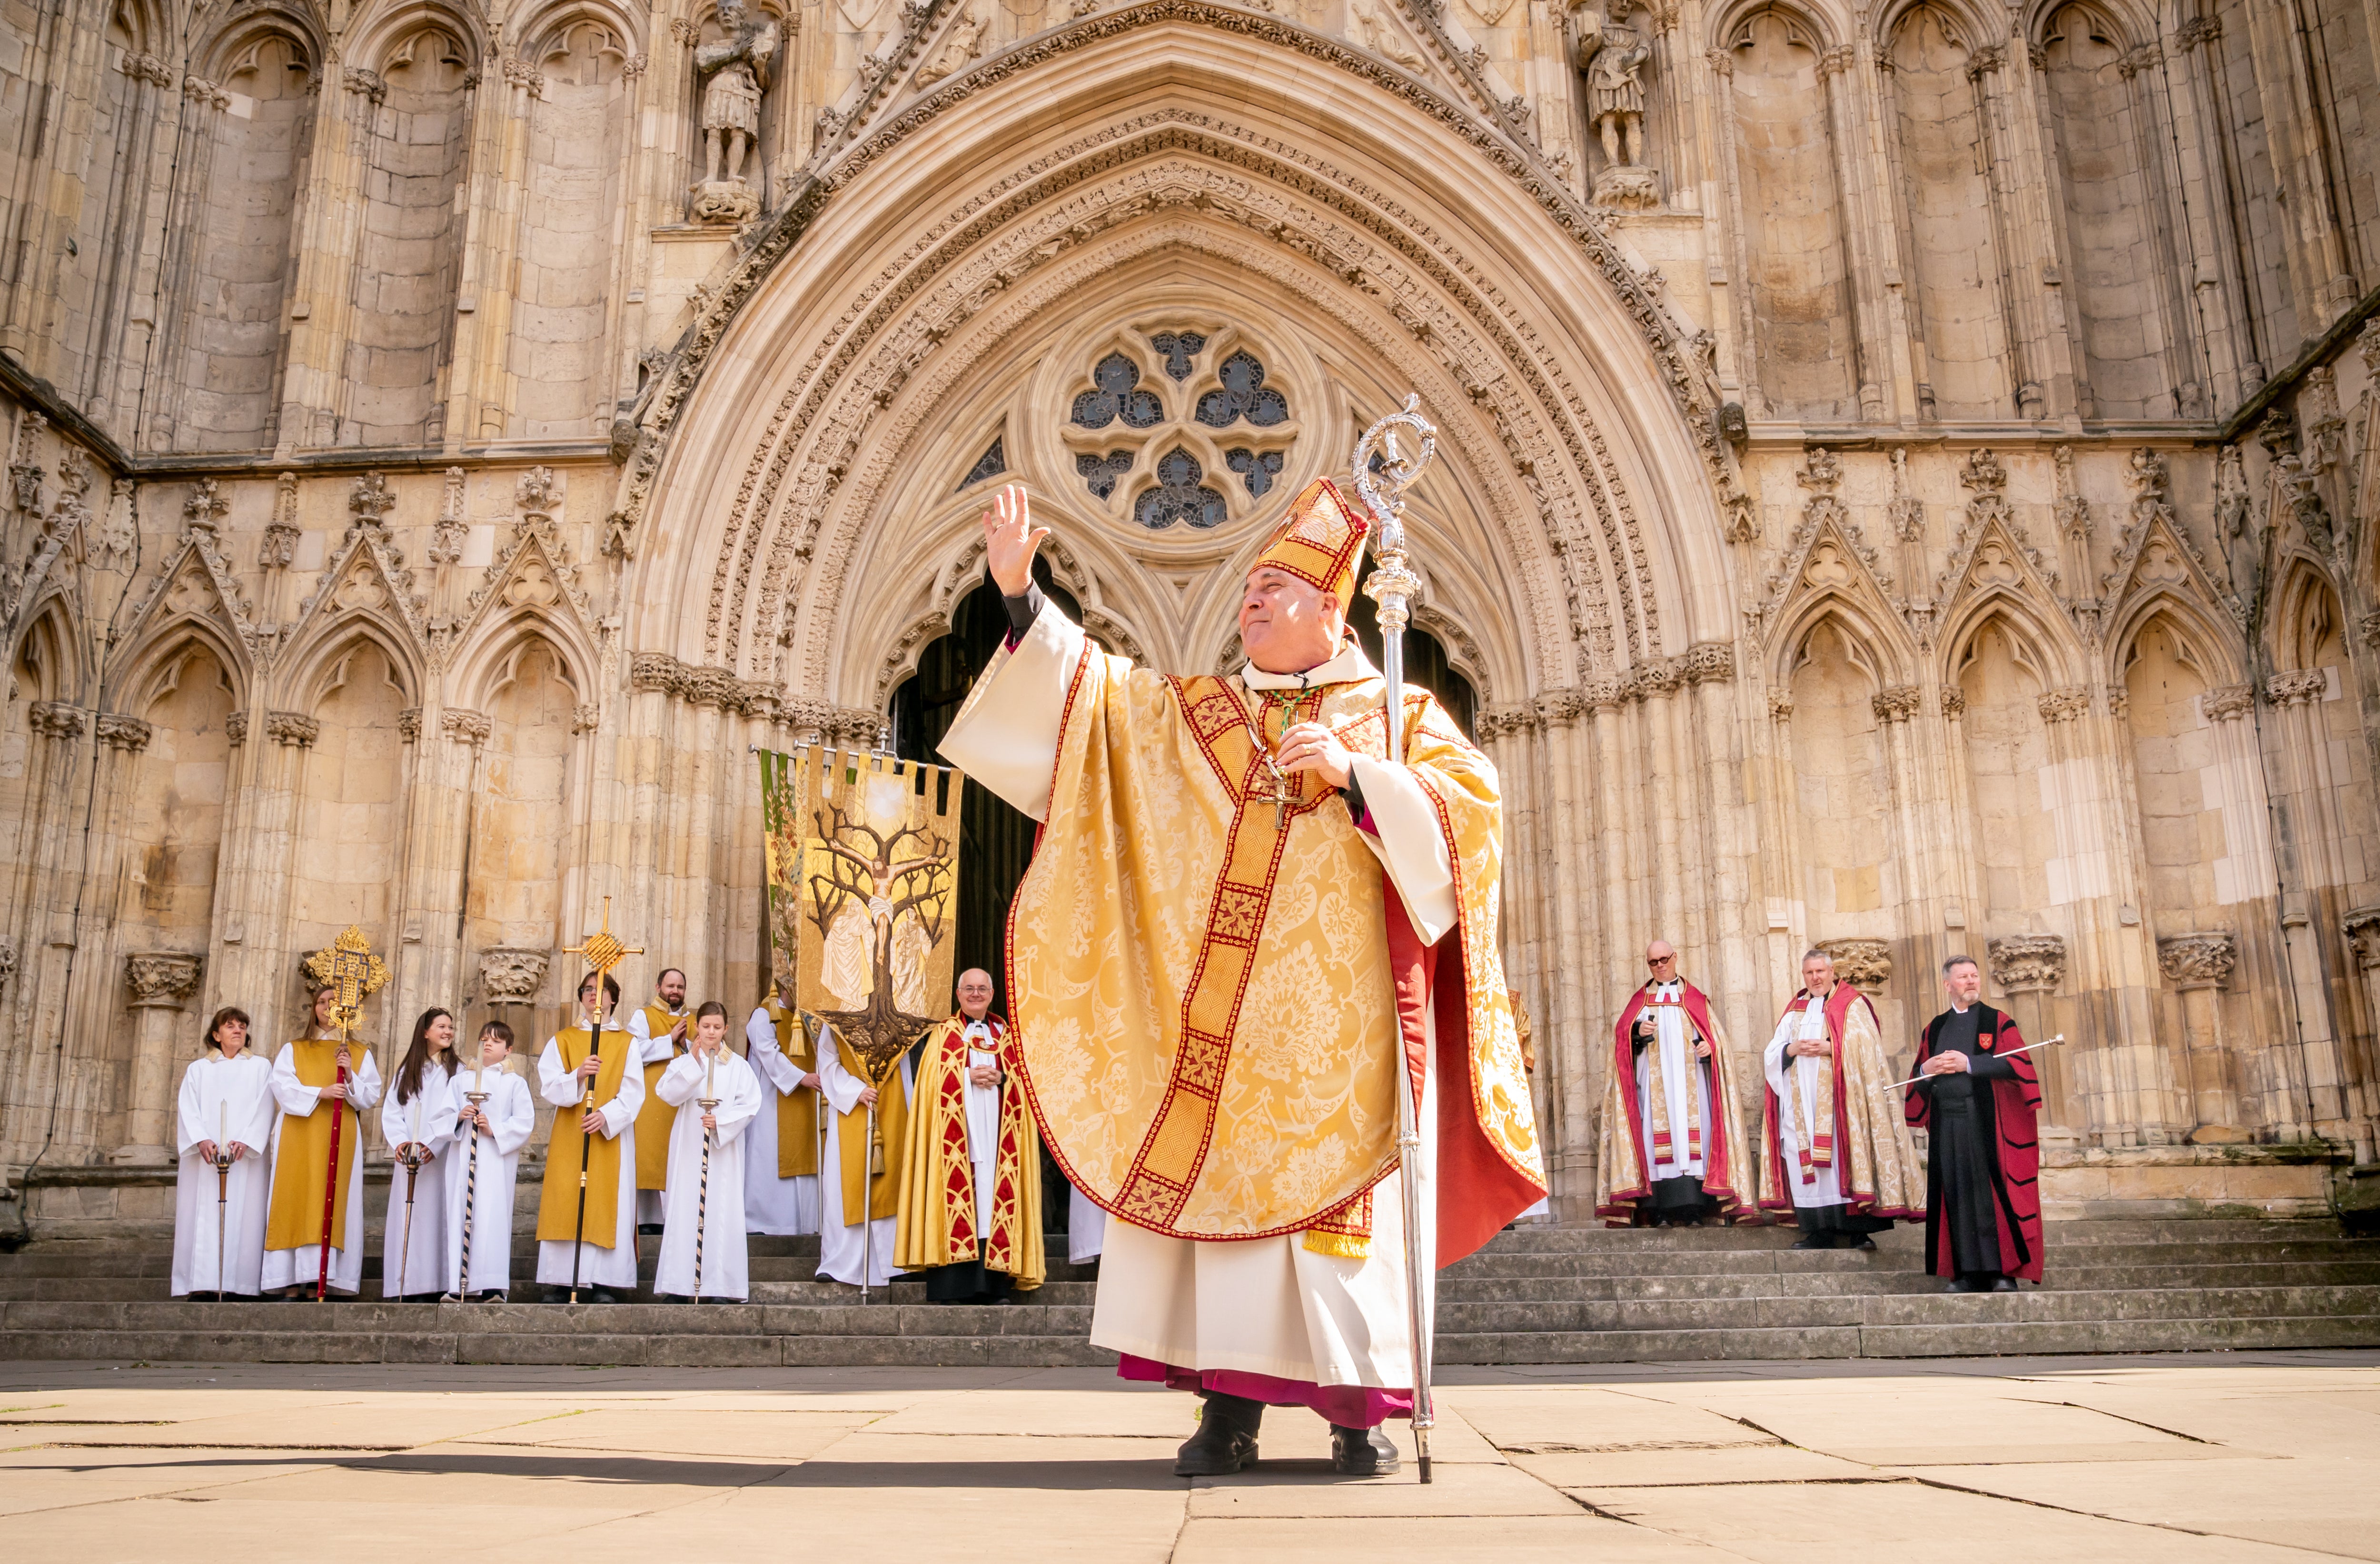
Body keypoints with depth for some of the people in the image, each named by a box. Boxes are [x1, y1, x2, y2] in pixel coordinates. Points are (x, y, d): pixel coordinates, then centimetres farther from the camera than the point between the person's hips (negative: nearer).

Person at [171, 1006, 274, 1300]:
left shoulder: (260, 1067, 14)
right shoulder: (198, 1068, 17)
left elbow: (263, 1109, 2)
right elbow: (188, 1109, 4)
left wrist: (245, 1141, -15)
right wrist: (201, 1140, -15)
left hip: (246, 1156, -1)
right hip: (203, 1155, 1)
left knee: (242, 1217, -9)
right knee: (202, 1217, -6)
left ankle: (235, 1283, -12)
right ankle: (202, 1283, -8)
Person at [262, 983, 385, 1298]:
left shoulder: (360, 1054, 15)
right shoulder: (293, 1050, 15)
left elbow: (370, 1098, 5)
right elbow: (283, 1089, -1)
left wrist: (350, 1077, -12)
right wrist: (320, 1092, -15)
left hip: (341, 1139, 0)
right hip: (298, 1138, 0)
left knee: (331, 1205, -8)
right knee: (296, 1202, -7)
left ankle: (317, 1283, -11)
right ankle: (293, 1283, -7)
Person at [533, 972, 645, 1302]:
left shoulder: (627, 1043, 9)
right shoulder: (562, 1040, 12)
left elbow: (633, 1092, -2)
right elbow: (548, 1086, 0)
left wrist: (606, 1115, -19)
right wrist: (578, 1075, -19)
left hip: (612, 1136, -1)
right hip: (569, 1136, 1)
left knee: (609, 1207, -6)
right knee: (565, 1205, -5)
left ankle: (606, 1283, -7)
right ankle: (560, 1283, -4)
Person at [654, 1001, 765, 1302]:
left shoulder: (738, 1066, 7)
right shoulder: (684, 1062, 7)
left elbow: (750, 1103, -2)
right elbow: (669, 1094, -10)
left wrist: (721, 1121, -15)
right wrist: (693, 1061, -19)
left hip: (724, 1147, 0)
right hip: (689, 1145, 0)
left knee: (721, 1209, -5)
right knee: (687, 1207, -4)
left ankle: (720, 1284, -5)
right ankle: (683, 1282, 0)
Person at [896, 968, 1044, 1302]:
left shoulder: (1006, 1035, 17)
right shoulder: (943, 1034, 10)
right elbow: (934, 1080, -1)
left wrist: (1000, 1078, -9)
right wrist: (970, 1076, -14)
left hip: (996, 1133, 3)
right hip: (956, 1134, -2)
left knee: (994, 1197, -3)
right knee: (957, 1196, -10)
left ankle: (992, 1285, 1)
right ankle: (951, 1286, -8)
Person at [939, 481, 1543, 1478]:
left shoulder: (1399, 715, 9)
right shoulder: (1192, 714, 17)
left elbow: (1468, 810, -4)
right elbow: (1087, 689, 8)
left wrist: (1352, 772, -16)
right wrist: (1021, 596, -4)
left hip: (1338, 1014, -3)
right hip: (1219, 1013, 3)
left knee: (1336, 1191, -4)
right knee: (1219, 1184, -1)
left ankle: (1358, 1407, 5)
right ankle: (1230, 1404, 6)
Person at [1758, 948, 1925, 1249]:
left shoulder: (1852, 1005, 7)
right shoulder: (1794, 1012, 20)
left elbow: (1864, 1046, -6)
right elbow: (1771, 1054, 13)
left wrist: (1830, 1048, -17)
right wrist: (1791, 1049, -7)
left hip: (1837, 1099, -4)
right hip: (1801, 1103, 4)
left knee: (1843, 1156, -11)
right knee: (1805, 1160, -3)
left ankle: (1859, 1232, -7)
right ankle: (1817, 1233, -1)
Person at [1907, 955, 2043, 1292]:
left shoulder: (1999, 1023, 6)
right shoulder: (1934, 1029, 17)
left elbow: (2018, 1064, -9)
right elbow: (1917, 1079, 17)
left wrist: (1969, 1064, -13)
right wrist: (1927, 1069, -5)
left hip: (1986, 1120, -3)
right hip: (1947, 1123, 4)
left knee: (1992, 1194, -6)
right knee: (1958, 1194, 1)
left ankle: (2004, 1271, -2)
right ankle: (1970, 1273, 5)